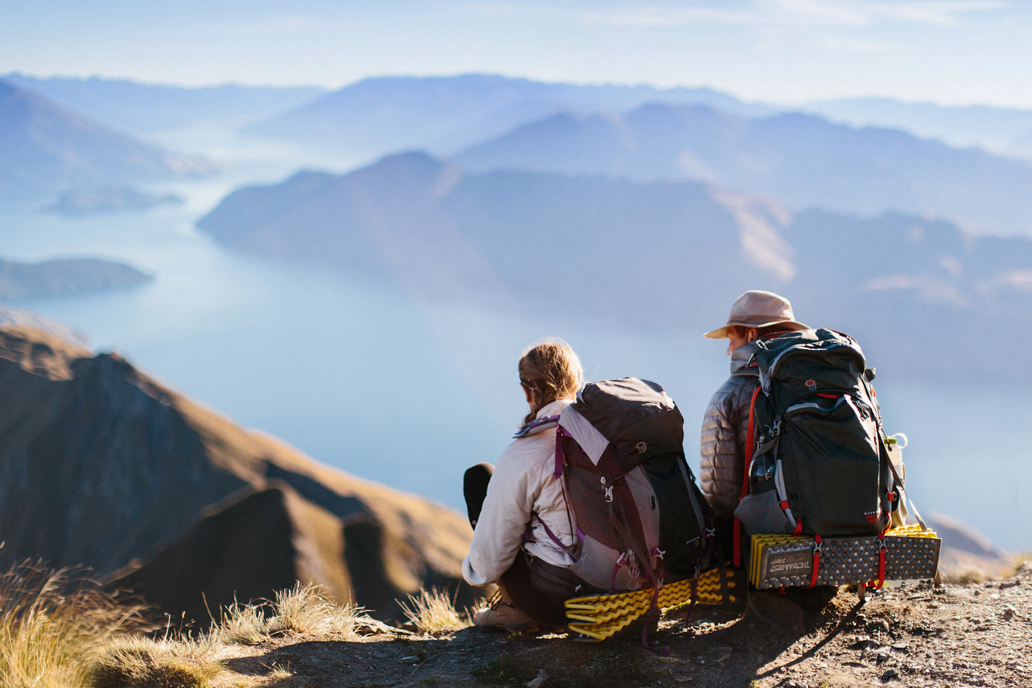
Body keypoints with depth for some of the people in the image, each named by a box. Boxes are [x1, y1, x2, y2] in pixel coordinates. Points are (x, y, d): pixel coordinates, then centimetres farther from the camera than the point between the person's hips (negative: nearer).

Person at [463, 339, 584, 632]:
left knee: (479, 475, 11)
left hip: (554, 599, -6)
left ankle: (514, 606, 12)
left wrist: (472, 569, 14)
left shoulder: (522, 458, -16)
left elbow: (491, 554, -10)